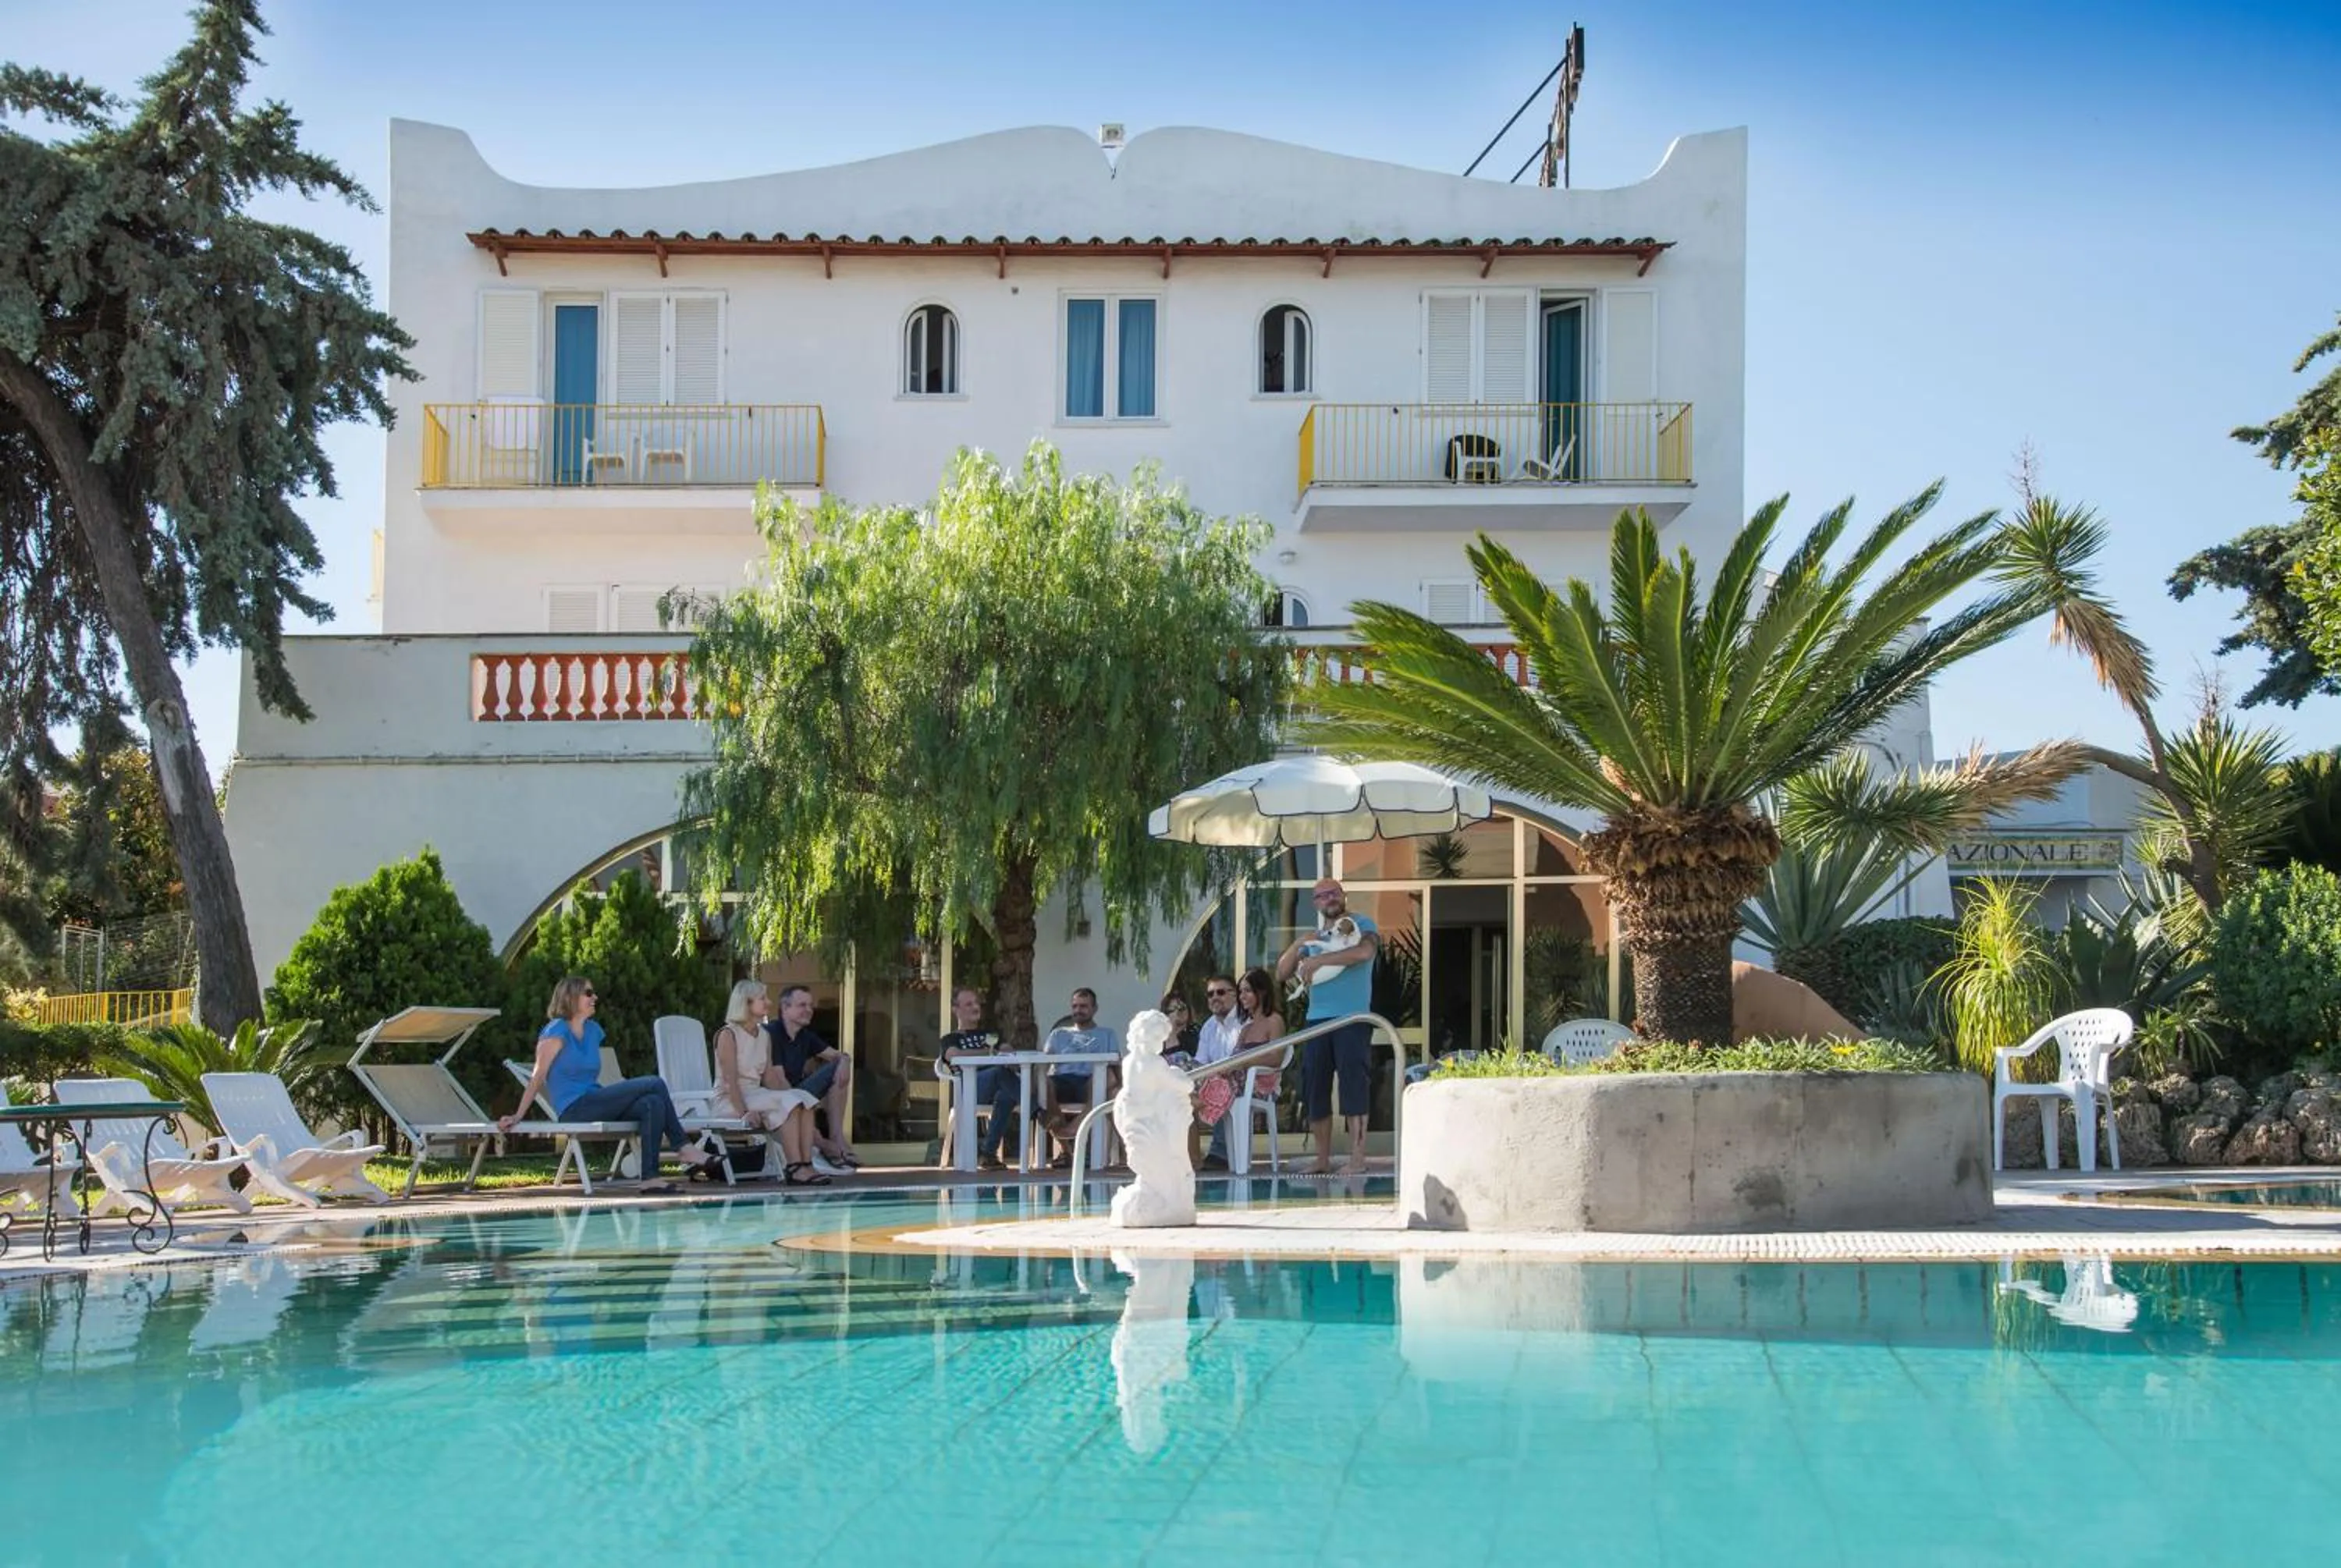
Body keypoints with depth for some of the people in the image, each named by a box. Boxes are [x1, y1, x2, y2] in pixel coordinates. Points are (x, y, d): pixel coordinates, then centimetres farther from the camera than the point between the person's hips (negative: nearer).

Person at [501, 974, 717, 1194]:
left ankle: (649, 1178, -26)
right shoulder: (557, 1030, -4)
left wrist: (620, 1092, 11)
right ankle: (684, 1147, -11)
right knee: (656, 1085, -16)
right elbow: (538, 1076, -9)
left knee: (652, 1104, -20)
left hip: (594, 1103, 7)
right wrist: (517, 1116, -13)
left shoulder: (593, 1030, 19)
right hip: (574, 1109, -7)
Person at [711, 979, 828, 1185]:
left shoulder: (764, 1036, 14)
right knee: (787, 1104, -28)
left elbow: (770, 1078, 9)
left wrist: (794, 1097, -6)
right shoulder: (728, 1035, -9)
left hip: (757, 1095, 7)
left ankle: (806, 1164, -29)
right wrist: (743, 1112, -28)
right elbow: (730, 1080, -17)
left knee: (804, 1099, -18)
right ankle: (794, 1168, -32)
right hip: (730, 1101, -7)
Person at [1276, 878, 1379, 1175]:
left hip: (1352, 1018, -6)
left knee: (1354, 1088, -9)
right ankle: (1323, 1160, 8)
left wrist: (1318, 959, -13)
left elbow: (1365, 951, -18)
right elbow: (1281, 974, 18)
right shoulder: (1314, 936, 21)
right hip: (1317, 1020, 6)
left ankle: (1357, 1159, -9)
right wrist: (1299, 945, 1)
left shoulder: (1362, 925, 5)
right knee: (1315, 1091, 2)